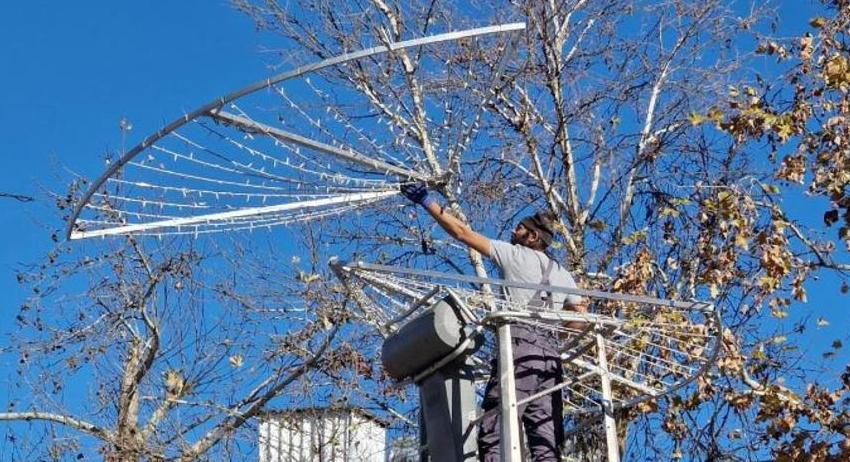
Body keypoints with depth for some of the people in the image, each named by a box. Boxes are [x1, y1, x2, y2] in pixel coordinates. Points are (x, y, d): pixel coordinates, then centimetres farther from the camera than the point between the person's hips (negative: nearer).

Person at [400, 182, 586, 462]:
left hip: (519, 346, -6)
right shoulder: (563, 275, 24)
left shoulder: (515, 254, 8)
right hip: (550, 352, 6)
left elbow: (462, 232, 8)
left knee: (494, 436, -12)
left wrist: (426, 201, 13)